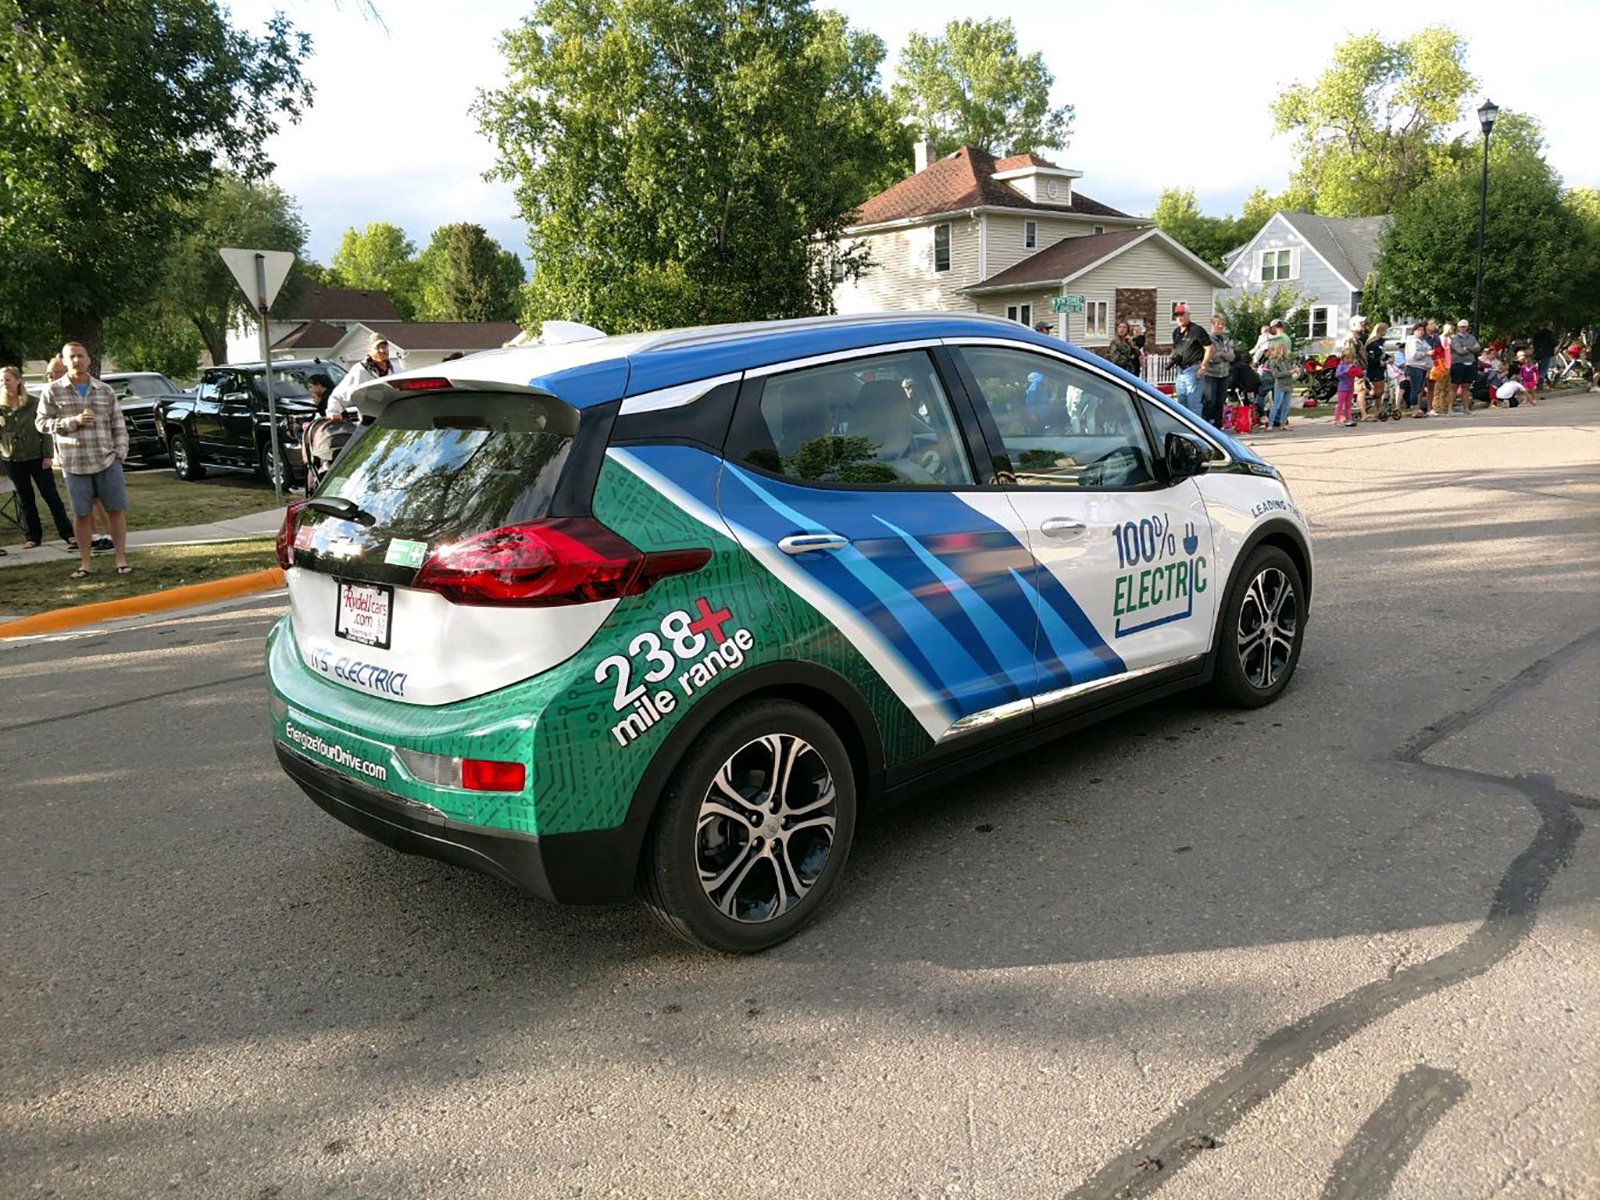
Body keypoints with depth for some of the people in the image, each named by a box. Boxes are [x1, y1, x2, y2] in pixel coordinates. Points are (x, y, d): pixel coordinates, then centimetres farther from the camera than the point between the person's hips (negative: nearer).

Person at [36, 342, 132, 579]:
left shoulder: (105, 391, 7)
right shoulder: (53, 391, 2)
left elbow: (118, 426, 9)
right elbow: (42, 423, 1)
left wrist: (120, 452, -1)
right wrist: (74, 421, -12)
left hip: (107, 461, 1)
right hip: (74, 464, -1)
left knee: (115, 509, 1)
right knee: (82, 514, 4)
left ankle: (121, 560, 9)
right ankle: (85, 564, 13)